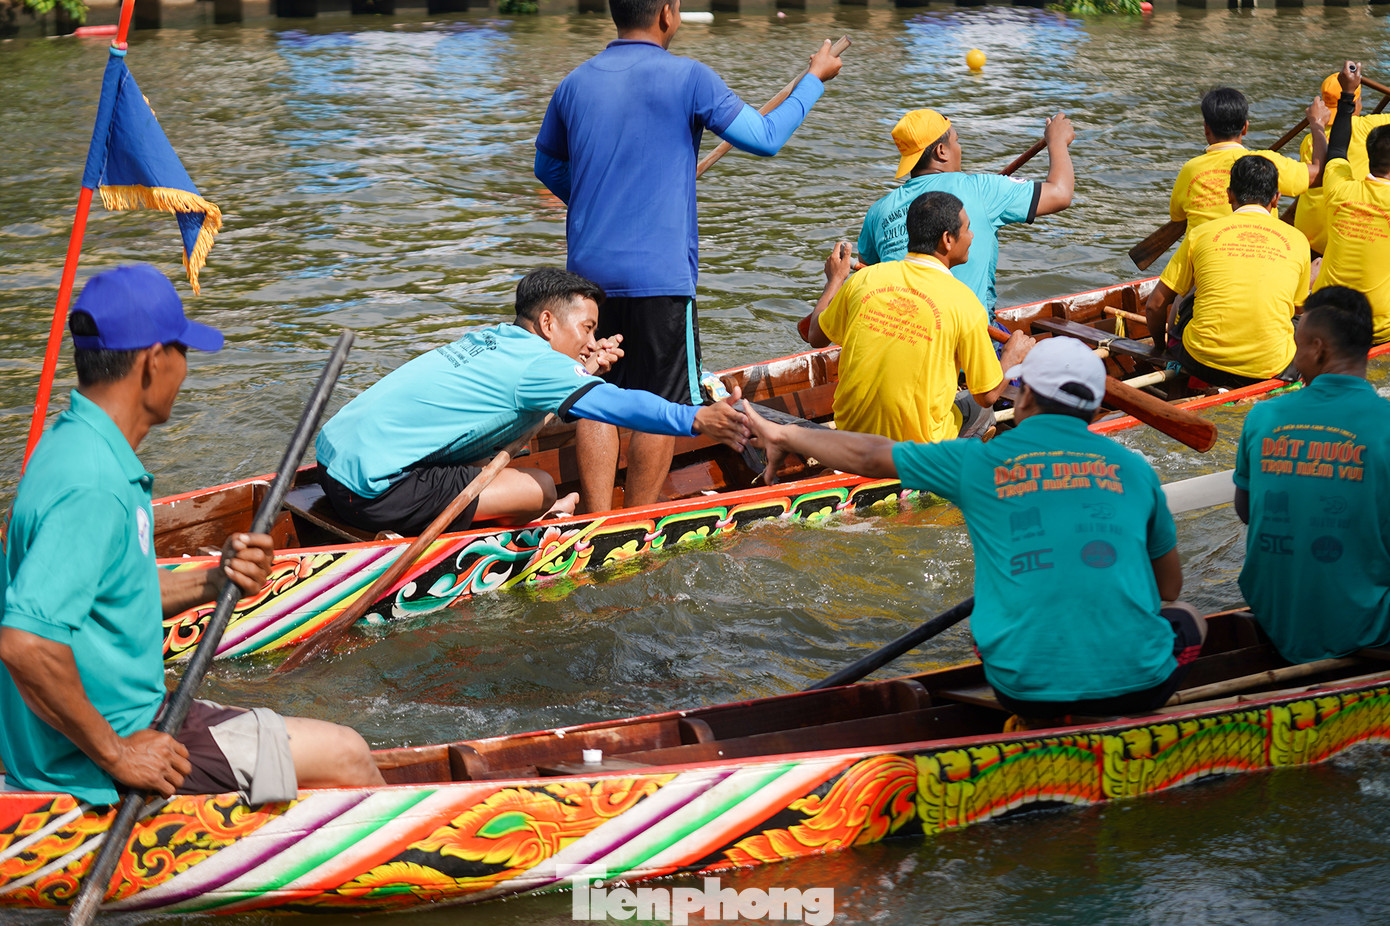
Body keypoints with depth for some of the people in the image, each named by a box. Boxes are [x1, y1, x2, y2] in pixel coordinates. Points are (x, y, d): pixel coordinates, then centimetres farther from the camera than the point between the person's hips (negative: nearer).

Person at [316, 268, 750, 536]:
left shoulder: (493, 336, 15)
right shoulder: (535, 361, -12)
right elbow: (617, 404, -22)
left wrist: (584, 371, 16)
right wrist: (696, 419, -28)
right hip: (371, 490, -10)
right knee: (540, 489, -11)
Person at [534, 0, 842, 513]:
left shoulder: (575, 83, 7)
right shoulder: (687, 77, -8)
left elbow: (548, 167, 21)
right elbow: (766, 138, -2)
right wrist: (815, 78, 11)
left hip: (589, 271, 5)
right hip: (660, 275, -5)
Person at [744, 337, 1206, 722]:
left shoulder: (979, 462, 3)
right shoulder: (1132, 468, 7)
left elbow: (869, 455, 17)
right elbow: (1170, 587, 19)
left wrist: (785, 436, 33)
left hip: (1025, 687, 1)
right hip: (1136, 683, -1)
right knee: (1188, 618, 31)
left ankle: (1043, 722, 16)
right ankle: (1122, 719, 13)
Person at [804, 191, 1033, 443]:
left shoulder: (866, 278, -5)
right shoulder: (963, 302, -15)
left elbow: (817, 337, 11)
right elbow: (988, 396, -6)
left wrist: (835, 279, 27)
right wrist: (1014, 356, 15)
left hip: (849, 432, 4)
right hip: (917, 443, -4)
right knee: (981, 410, 25)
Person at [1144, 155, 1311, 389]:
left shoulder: (1202, 233, 6)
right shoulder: (1296, 240, 9)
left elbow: (1155, 306, 10)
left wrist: (1161, 345, 31)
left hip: (1204, 365, 0)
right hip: (1272, 367, 0)